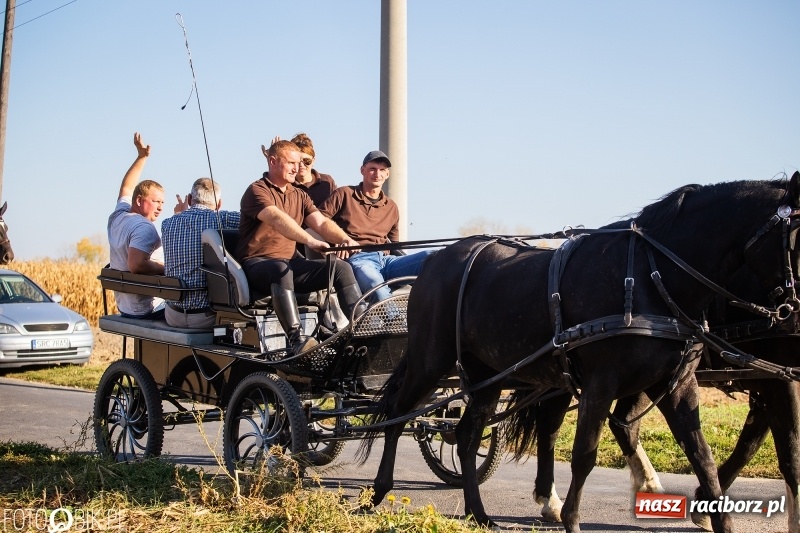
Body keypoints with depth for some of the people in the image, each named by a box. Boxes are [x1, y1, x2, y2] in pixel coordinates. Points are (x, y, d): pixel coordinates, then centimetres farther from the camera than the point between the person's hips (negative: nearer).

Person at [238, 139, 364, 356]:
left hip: (291, 262, 7)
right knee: (281, 269, -41)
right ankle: (296, 340, -50)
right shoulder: (257, 191, -6)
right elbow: (277, 219, -25)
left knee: (341, 267, -11)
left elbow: (321, 222, 3)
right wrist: (310, 241, -41)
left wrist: (345, 239, -19)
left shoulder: (300, 196, 18)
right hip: (257, 264, -7)